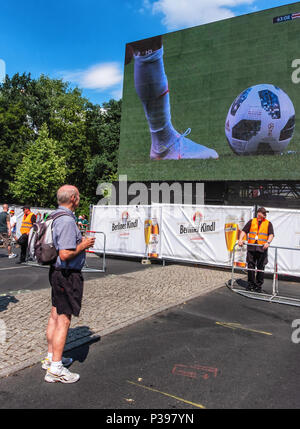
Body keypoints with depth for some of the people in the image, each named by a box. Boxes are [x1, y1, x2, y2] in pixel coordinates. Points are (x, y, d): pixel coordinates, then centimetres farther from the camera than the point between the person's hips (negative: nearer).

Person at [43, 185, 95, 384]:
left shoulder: (57, 216, 10)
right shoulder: (67, 221, -23)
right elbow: (65, 255, -27)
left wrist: (79, 240, 16)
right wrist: (83, 245, -13)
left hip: (57, 271, 10)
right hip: (67, 274, -10)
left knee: (55, 315, 18)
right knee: (63, 320, -2)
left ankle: (51, 357, 33)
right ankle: (55, 368, 8)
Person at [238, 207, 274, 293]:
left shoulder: (268, 224, 9)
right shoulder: (252, 221, 13)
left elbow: (271, 234, -2)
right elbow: (244, 231, 7)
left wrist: (268, 242, -20)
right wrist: (240, 239, -9)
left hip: (262, 248, -1)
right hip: (251, 247, 2)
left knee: (261, 268, 2)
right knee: (250, 266, 5)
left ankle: (258, 285, 12)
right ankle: (251, 284, 17)